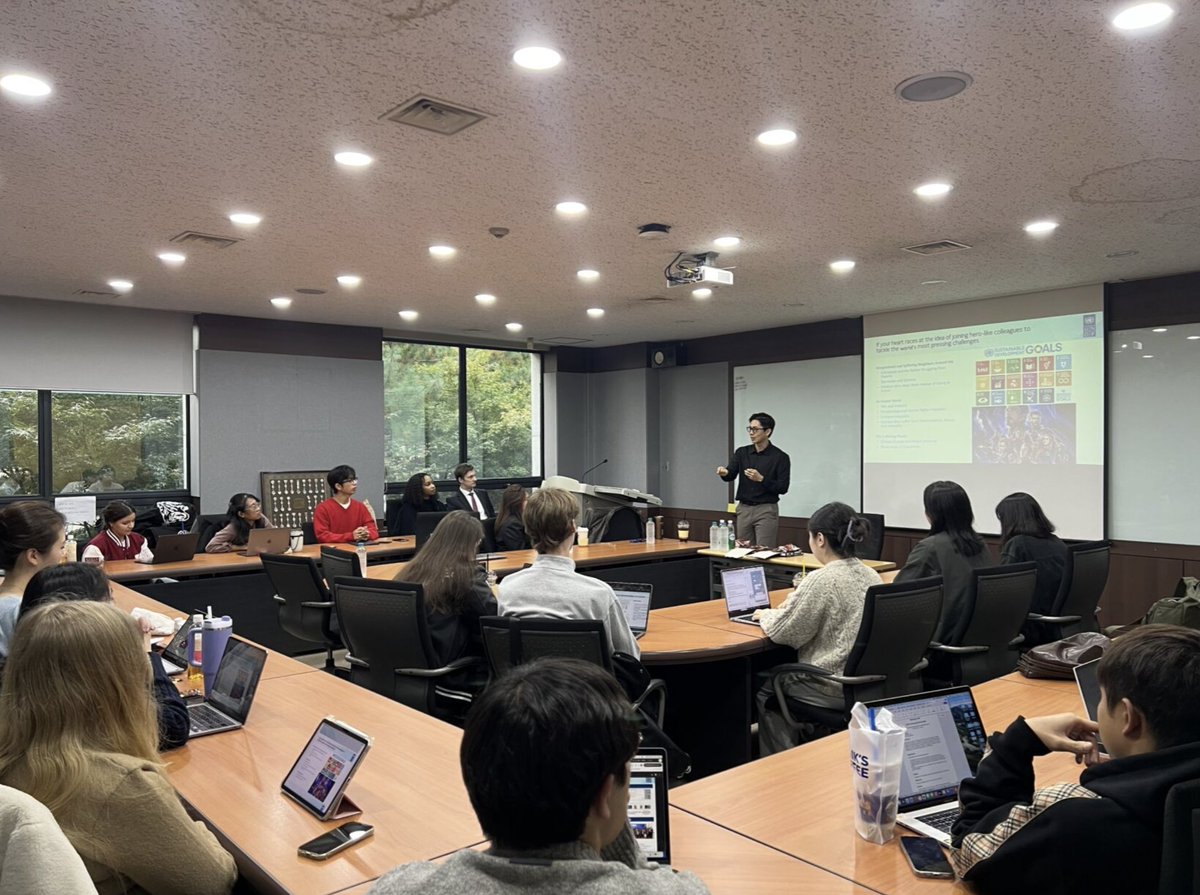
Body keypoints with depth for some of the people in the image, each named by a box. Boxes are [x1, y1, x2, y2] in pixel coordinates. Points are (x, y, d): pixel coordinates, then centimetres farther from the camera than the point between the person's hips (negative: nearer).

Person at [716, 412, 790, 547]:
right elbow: (731, 474, -8)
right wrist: (724, 472, -31)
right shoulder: (742, 453, 6)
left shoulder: (780, 457, -6)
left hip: (766, 511, -4)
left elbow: (783, 488, -9)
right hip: (744, 509, 5)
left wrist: (761, 479, -23)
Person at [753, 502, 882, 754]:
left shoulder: (821, 580, -22)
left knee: (766, 693, 18)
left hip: (836, 689, -8)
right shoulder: (871, 576, 2)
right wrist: (797, 602, 16)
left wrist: (767, 615, 5)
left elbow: (782, 633, -15)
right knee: (785, 674, 29)